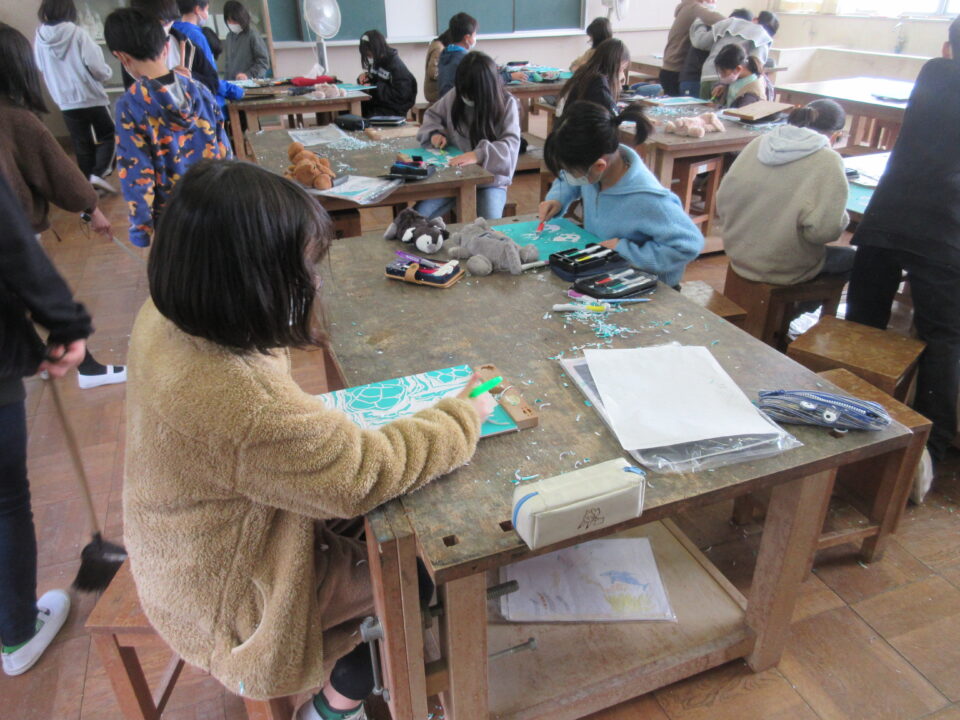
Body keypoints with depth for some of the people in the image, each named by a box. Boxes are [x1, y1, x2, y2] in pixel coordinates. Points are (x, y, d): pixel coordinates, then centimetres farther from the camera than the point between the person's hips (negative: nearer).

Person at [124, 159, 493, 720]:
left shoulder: (167, 318, -14)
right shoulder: (244, 403, -43)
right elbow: (365, 475, -30)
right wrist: (464, 417, -20)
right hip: (232, 595, -7)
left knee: (373, 525, 17)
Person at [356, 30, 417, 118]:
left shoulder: (397, 66, -13)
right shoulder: (374, 62, 10)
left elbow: (400, 95, -20)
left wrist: (376, 88, -19)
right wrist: (365, 76, 2)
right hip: (374, 104, 7)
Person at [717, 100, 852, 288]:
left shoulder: (759, 143, -1)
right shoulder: (828, 161, -16)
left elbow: (723, 203, 0)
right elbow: (822, 230, -23)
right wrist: (843, 218, -2)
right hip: (785, 269, -6)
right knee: (851, 256, 24)